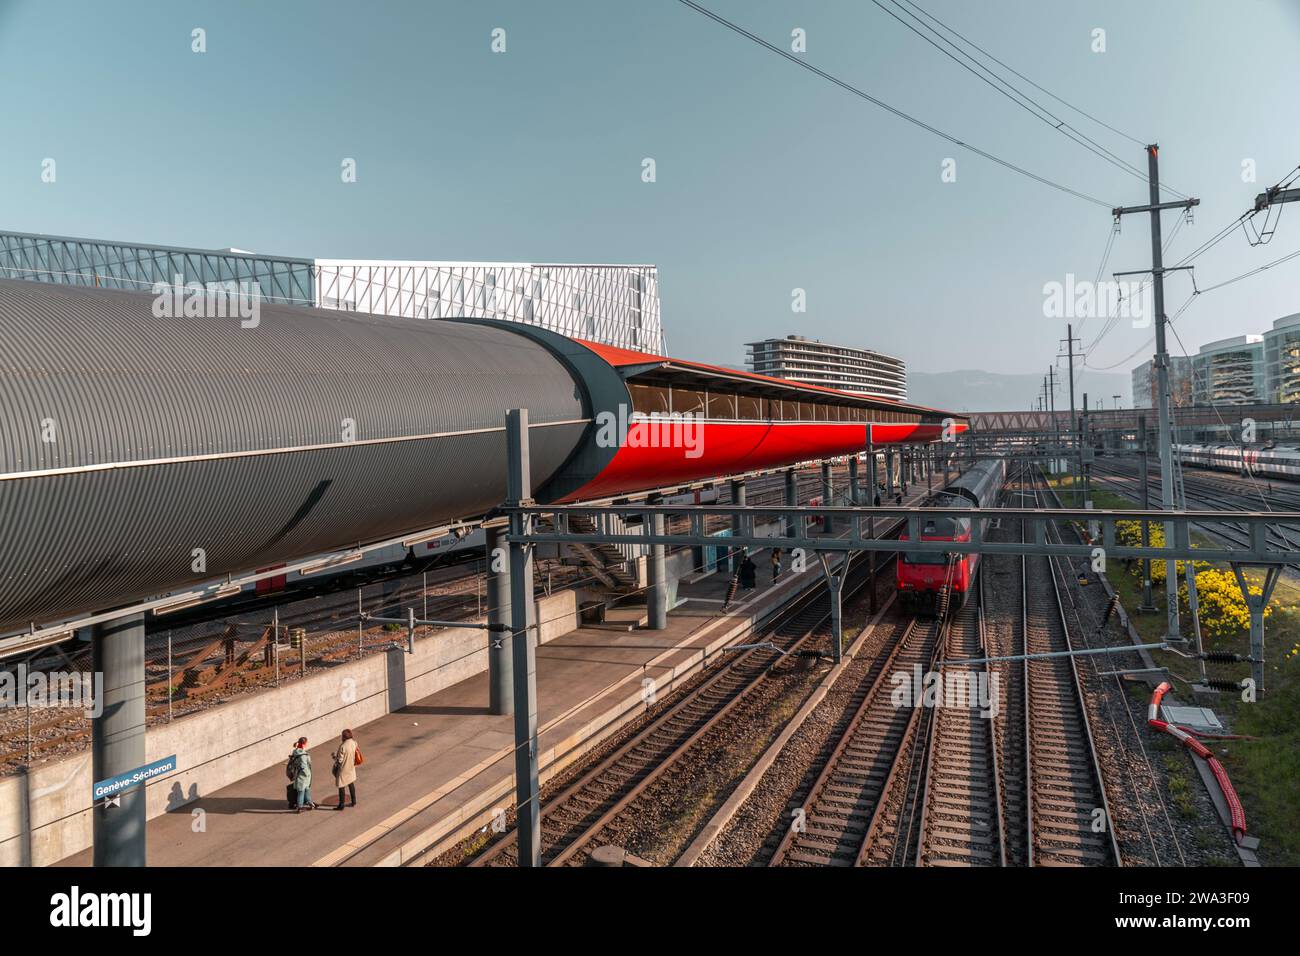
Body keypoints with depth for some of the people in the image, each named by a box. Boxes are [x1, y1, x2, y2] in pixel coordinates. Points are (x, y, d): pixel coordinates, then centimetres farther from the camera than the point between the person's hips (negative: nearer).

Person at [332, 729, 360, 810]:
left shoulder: (343, 746, -28)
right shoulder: (354, 743, -7)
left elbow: (339, 760, -22)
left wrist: (334, 755, -3)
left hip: (343, 769, -7)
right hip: (351, 768, 7)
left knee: (341, 787, 8)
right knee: (351, 784, 22)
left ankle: (341, 805, 18)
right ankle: (354, 802, 32)